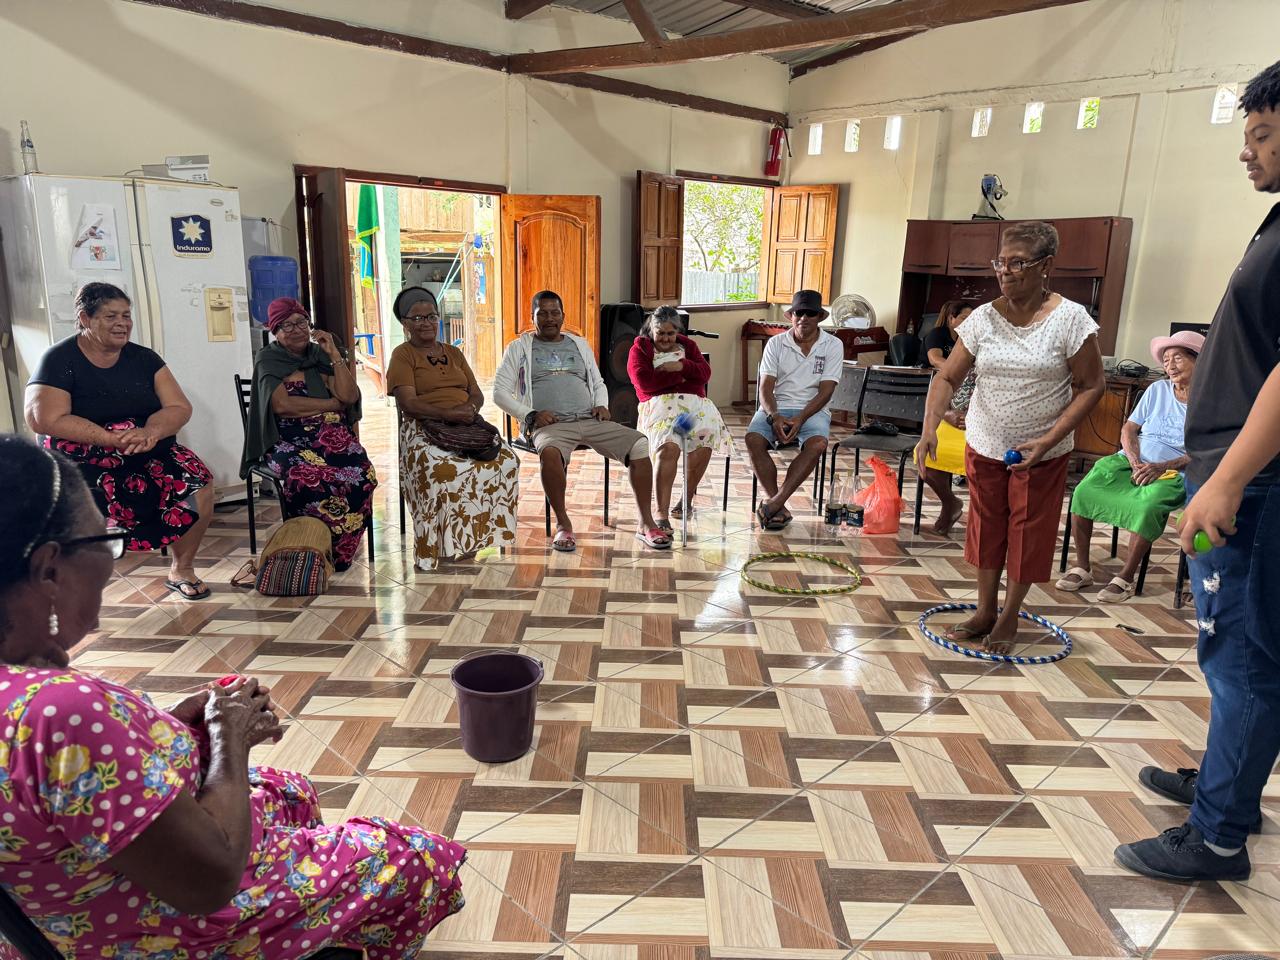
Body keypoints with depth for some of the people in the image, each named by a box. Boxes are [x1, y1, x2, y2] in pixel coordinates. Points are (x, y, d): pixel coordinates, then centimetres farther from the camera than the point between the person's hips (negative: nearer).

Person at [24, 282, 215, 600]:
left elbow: (180, 408, 1)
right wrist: (115, 439, -23)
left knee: (199, 484, -20)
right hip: (78, 463, -3)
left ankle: (181, 569, 2)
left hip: (147, 455, 4)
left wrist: (151, 432, -21)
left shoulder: (143, 358, 8)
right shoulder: (59, 360, -4)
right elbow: (44, 419, -15)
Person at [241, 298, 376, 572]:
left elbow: (350, 397, 2)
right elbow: (281, 405, -9)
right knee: (307, 477, -38)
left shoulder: (321, 356, 17)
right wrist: (333, 404, -5)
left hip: (332, 436, 3)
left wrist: (334, 353, -1)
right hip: (288, 441, -3)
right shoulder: (268, 360, 7)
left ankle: (338, 551, -16)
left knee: (361, 473, -29)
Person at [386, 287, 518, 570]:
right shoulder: (403, 355, 7)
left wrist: (471, 407, -6)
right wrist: (447, 413, -20)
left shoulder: (454, 353, 25)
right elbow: (408, 403, -7)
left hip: (467, 424, 5)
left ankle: (490, 531, -15)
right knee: (442, 468, -38)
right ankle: (443, 548, -28)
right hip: (424, 427, -5)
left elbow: (477, 394, 19)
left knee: (506, 461, -24)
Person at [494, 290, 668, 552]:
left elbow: (598, 383, 28)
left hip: (590, 420, 4)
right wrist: (531, 415, -10)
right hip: (549, 425, -4)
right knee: (550, 452, -41)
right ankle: (563, 524, -21)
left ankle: (646, 524, -14)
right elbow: (500, 392, 5)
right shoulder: (519, 348, 12)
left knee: (639, 444, -19)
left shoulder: (580, 345, 23)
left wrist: (602, 405, 5)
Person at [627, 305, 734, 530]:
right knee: (669, 445, -35)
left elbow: (705, 373, 10)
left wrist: (681, 365, -7)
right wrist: (682, 375, 1)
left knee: (707, 435, -31)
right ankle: (661, 514, -37)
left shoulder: (688, 345, 25)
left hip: (694, 402, 3)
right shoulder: (640, 348, 14)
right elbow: (644, 382, -4)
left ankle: (687, 499, -14)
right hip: (660, 403, -3)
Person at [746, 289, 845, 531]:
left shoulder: (833, 346, 3)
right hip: (776, 408, 1)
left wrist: (800, 419, -19)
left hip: (812, 410, -1)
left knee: (817, 444, -34)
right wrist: (774, 416, -20)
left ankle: (774, 502, -33)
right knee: (753, 439, -29)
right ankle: (779, 508, -26)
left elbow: (825, 392, -4)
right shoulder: (776, 343, 7)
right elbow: (766, 388, 0)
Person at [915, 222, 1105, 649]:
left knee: (1028, 532, 8)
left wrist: (1048, 440, -19)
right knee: (986, 526, 12)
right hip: (984, 446, 3)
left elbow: (1091, 386, -9)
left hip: (1040, 453, -3)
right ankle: (985, 611, 28)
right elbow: (947, 377, -6)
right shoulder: (983, 318, -5)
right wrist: (930, 428, -23)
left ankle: (1009, 615, 28)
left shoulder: (1070, 319, -13)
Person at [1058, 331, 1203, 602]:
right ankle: (1082, 568, -12)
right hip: (1131, 459, 4)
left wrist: (1162, 467, -19)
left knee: (1146, 507, -37)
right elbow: (1128, 430, 10)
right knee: (1083, 492, -23)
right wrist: (1135, 462, -9)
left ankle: (1126, 578, -20)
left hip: (1172, 472, -4)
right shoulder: (1157, 389, 13)